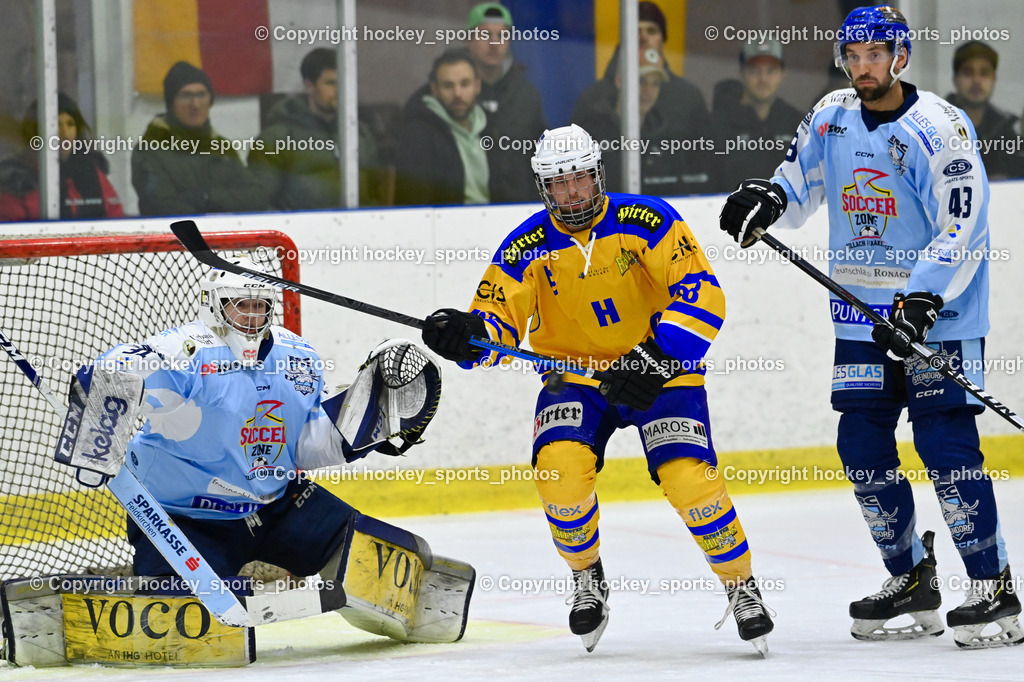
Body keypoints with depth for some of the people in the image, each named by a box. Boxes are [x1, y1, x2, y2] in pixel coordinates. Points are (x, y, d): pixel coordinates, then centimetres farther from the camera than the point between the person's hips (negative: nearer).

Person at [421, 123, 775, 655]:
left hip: (659, 371, -2)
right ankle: (587, 579, 4)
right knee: (559, 468, -24)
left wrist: (657, 356, -30)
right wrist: (467, 334, -30)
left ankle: (741, 587, 3)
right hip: (573, 373, 2)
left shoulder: (645, 221, -14)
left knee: (689, 477, -21)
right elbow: (499, 325, -6)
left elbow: (701, 294, -19)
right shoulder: (527, 248, -6)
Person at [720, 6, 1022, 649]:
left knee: (946, 441, -13)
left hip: (939, 308, -7)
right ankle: (911, 579, 18)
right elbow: (800, 180, 19)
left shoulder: (939, 128, -16)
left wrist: (920, 302, -27)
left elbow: (963, 229, -19)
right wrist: (767, 200, -4)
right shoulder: (832, 117, 4)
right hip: (863, 311, 7)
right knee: (863, 447, 4)